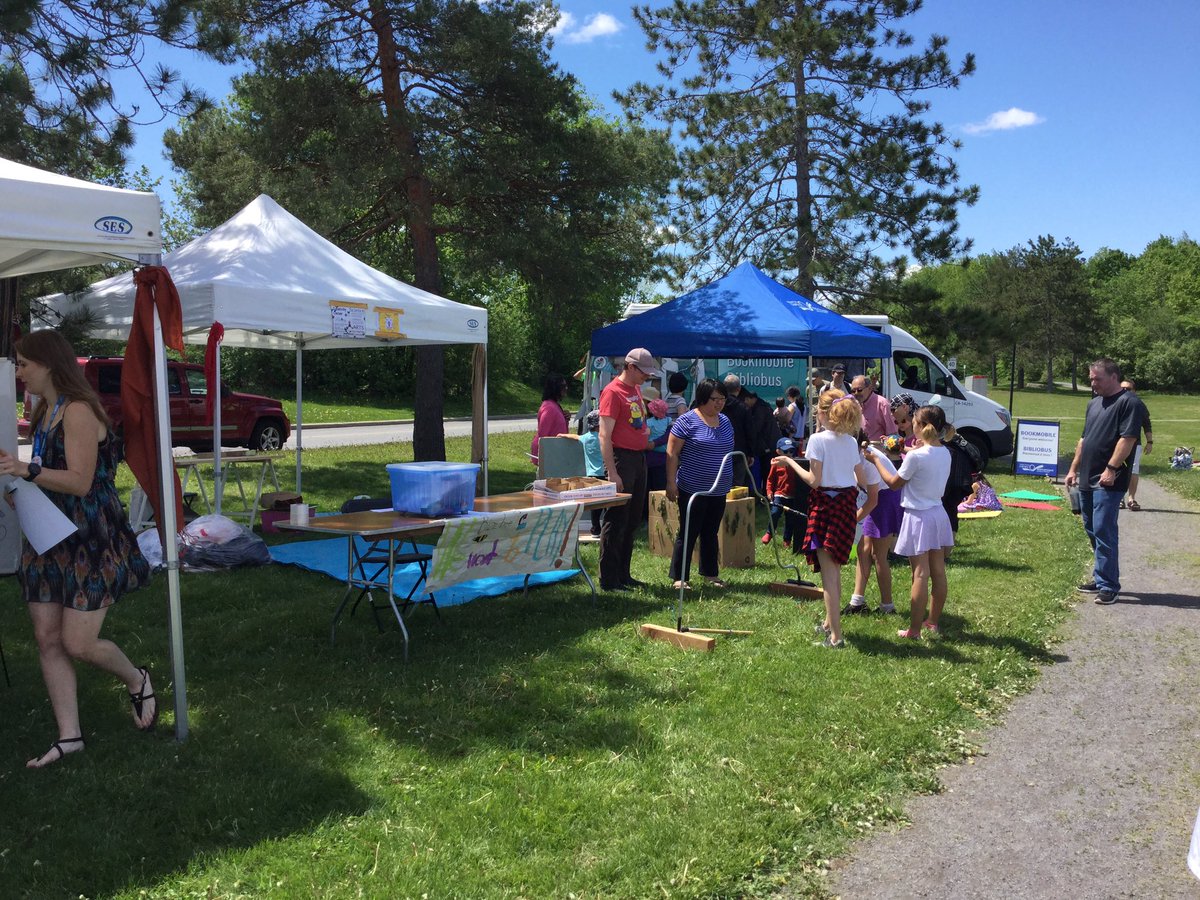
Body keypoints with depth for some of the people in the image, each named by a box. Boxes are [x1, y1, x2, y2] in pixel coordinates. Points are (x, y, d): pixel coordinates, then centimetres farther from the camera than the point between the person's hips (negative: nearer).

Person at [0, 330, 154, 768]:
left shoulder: (78, 411, -16)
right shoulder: (45, 410, 13)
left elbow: (80, 482, -21)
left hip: (89, 539, -9)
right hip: (49, 536, 9)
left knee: (78, 644, -6)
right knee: (47, 639, 6)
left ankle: (137, 680, 24)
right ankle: (69, 736, 15)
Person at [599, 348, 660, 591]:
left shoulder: (636, 389, 14)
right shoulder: (612, 391, -13)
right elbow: (605, 435, -18)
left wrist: (645, 432, 13)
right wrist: (612, 473, -23)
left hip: (639, 457, 9)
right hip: (622, 457, -9)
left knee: (632, 521, 14)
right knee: (616, 521, -5)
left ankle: (623, 575, 24)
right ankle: (609, 580, 2)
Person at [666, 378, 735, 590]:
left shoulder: (725, 421, 11)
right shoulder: (687, 421, -11)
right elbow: (672, 453, -12)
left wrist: (728, 481, 20)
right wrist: (671, 483, -16)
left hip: (718, 491, 7)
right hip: (693, 490, -7)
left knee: (711, 533, 16)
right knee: (688, 533, -1)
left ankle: (710, 573, 27)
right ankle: (679, 578, 8)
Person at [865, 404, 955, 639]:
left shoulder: (915, 456, -19)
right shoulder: (945, 453, 1)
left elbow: (894, 483, -8)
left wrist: (876, 460, 3)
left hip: (919, 517, -7)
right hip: (938, 514, 7)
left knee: (920, 575, -4)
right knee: (938, 572, 13)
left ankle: (914, 630, 2)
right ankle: (933, 622, 27)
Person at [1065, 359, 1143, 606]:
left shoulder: (1129, 403, -8)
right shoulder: (1094, 403, 19)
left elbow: (1127, 439, -17)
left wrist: (1111, 469, -22)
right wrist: (1074, 468, 20)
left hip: (1108, 481, -9)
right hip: (1087, 480, 9)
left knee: (1104, 531, -10)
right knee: (1092, 530, 13)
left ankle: (1108, 586, -6)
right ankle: (1101, 578, 24)